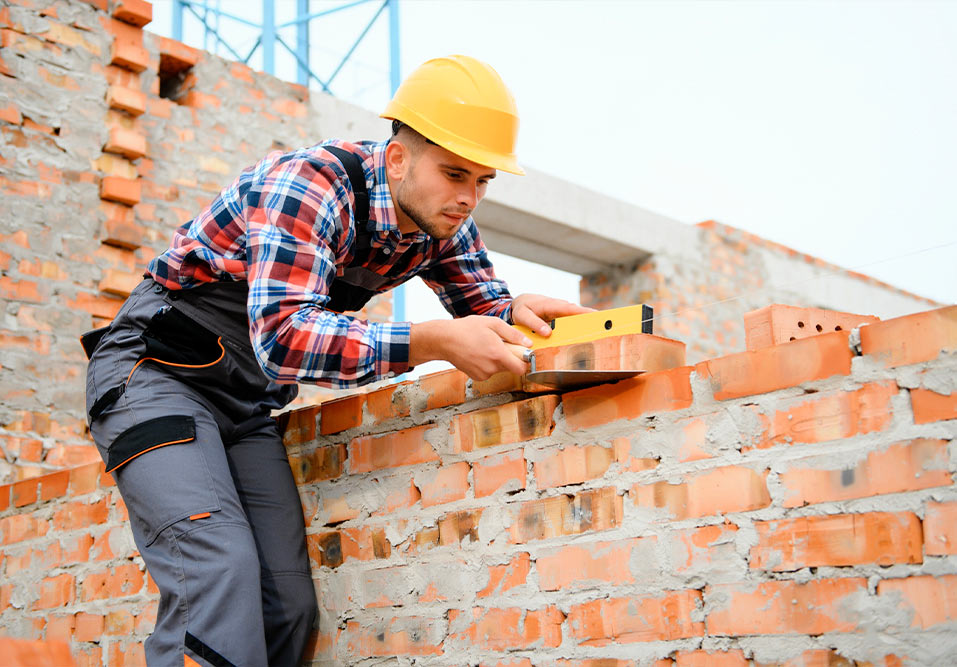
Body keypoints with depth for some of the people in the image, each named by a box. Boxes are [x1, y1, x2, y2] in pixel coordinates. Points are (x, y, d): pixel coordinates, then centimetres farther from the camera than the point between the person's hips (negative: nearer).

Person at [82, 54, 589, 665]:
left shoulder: (444, 224, -3)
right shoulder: (310, 185, -26)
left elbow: (482, 301, 11)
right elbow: (282, 337, -37)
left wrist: (516, 311, -14)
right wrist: (434, 342, -42)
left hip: (248, 404, 7)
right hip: (155, 373, -6)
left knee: (289, 602, -5)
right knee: (219, 570, -25)